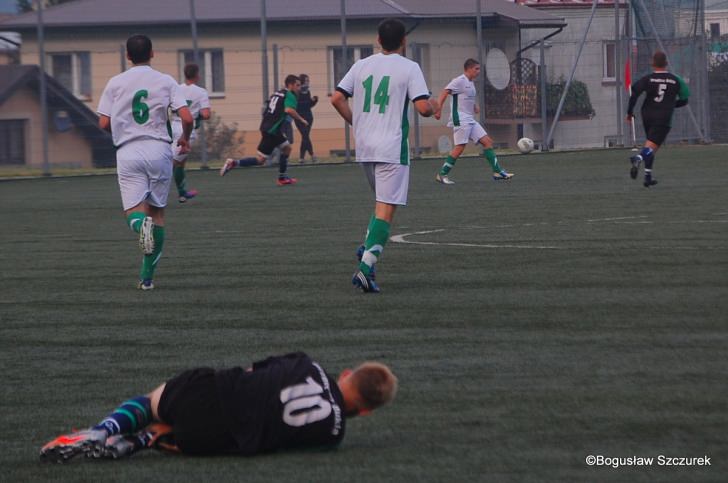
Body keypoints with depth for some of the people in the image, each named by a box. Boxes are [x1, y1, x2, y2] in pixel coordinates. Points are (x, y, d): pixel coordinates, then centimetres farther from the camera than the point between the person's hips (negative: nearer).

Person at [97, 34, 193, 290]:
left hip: (128, 152, 0)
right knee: (157, 210, 11)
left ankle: (141, 223, -38)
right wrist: (185, 139, 14)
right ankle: (147, 276, 9)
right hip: (158, 149, 0)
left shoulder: (115, 83, 3)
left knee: (134, 210, 1)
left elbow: (104, 123, 0)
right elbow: (187, 118, -7)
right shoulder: (165, 81, 1)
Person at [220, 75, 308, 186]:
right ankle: (233, 163, -12)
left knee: (287, 147, 21)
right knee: (260, 159, -5)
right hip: (272, 131, -9)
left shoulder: (276, 93, 19)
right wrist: (301, 119, -15)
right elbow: (289, 110, -28)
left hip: (266, 127, 9)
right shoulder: (290, 96, -9)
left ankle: (282, 178, 22)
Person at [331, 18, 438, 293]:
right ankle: (366, 267, -16)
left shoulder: (361, 66, 9)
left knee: (383, 202, 26)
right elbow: (423, 108, -14)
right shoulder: (409, 68, -5)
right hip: (392, 149, -6)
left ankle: (368, 248, 11)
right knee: (386, 210, -6)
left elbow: (337, 98, 5)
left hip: (364, 147, 6)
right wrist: (433, 106, 9)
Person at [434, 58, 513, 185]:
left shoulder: (470, 83, 18)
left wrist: (475, 107, 16)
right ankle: (442, 174, -4)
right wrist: (438, 109, -25)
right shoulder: (459, 81, -9)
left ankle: (497, 172, 5)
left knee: (487, 141, 3)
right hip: (460, 120, -9)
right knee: (460, 147, -12)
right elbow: (444, 93, -17)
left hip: (470, 120, 9)